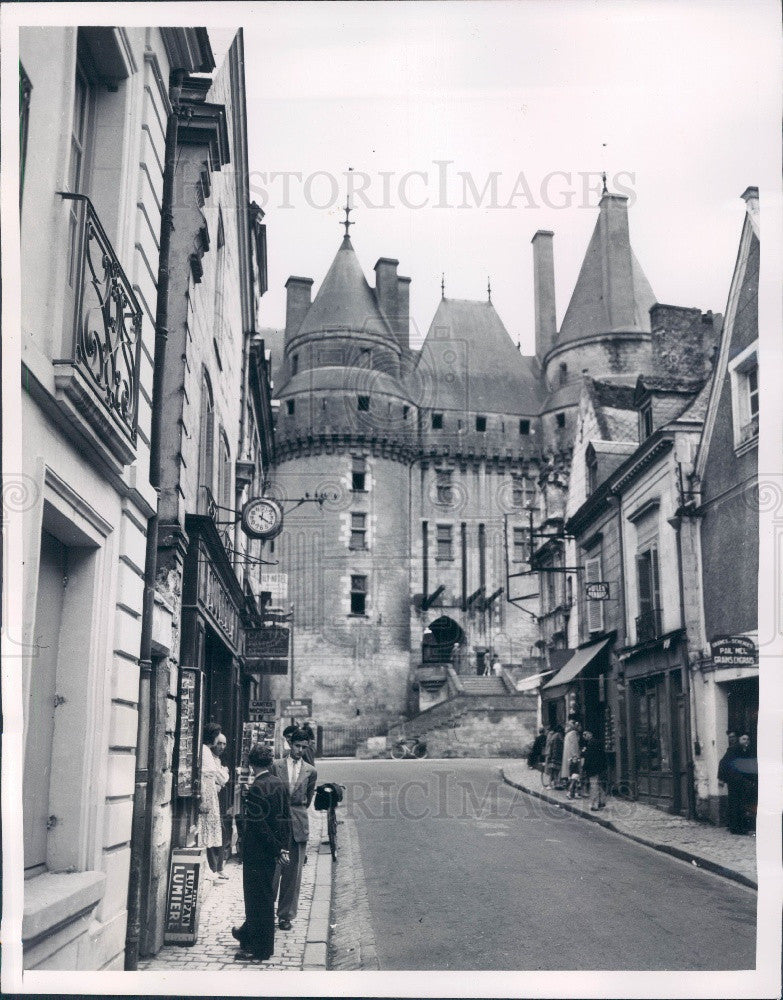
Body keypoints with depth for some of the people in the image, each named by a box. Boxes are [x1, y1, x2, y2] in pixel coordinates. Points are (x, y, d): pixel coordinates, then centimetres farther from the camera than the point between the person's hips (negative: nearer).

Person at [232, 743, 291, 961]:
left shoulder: (255, 788, -21)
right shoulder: (280, 784, 3)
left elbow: (259, 824, -22)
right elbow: (286, 817, 6)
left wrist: (277, 850, -14)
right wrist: (283, 847, 7)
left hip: (257, 850, -8)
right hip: (272, 849, 8)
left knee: (259, 897, 2)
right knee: (263, 895, 22)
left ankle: (260, 949, 12)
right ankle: (248, 933, 40)